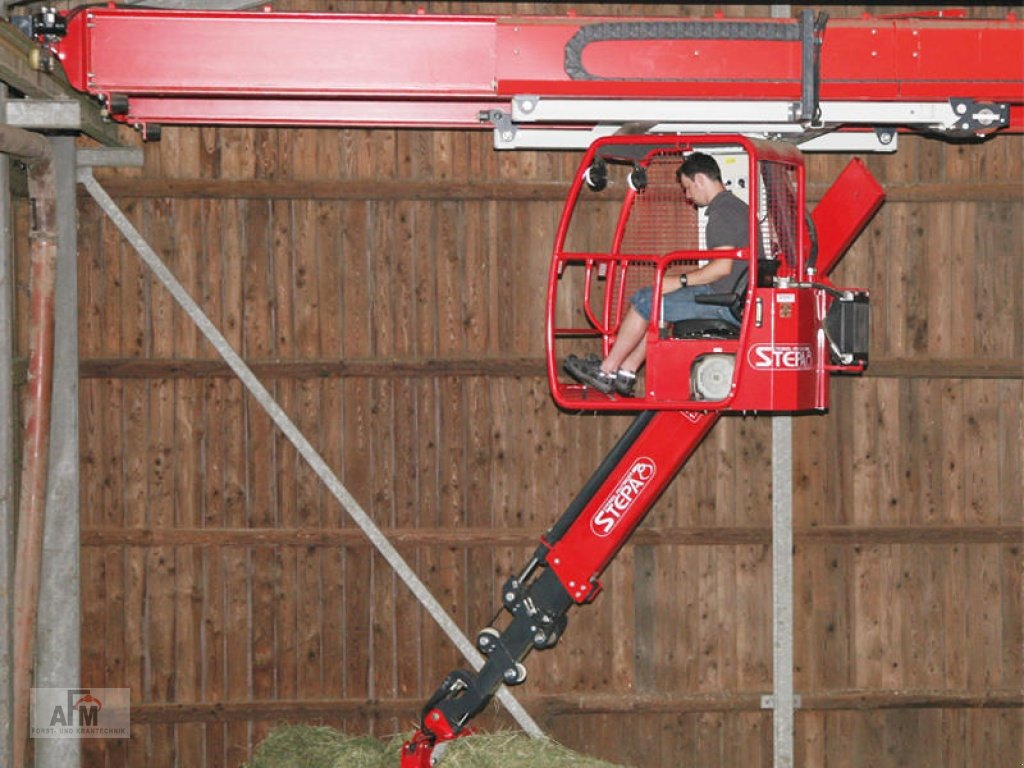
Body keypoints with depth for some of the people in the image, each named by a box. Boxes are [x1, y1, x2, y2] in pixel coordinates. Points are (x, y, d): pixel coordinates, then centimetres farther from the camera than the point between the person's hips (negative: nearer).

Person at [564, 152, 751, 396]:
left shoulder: (722, 211, -15)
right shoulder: (736, 206, 19)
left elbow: (723, 266, -23)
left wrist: (681, 281, -16)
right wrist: (685, 273, 21)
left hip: (724, 302, -11)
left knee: (644, 301, -6)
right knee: (656, 306, 19)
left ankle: (605, 372, 2)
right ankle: (625, 373, 15)